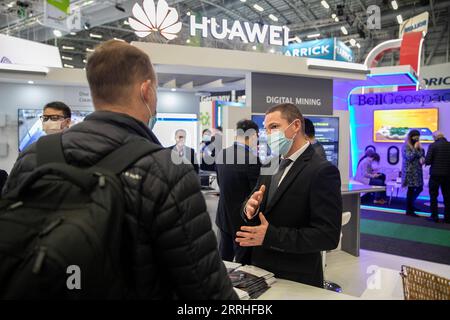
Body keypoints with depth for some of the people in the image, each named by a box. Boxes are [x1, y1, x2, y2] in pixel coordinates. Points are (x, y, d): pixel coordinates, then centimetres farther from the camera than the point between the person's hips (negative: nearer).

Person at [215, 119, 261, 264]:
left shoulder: (221, 154, -1)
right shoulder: (252, 160, -22)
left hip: (224, 216, 6)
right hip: (243, 219, -6)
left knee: (224, 259, 20)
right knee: (243, 262, 8)